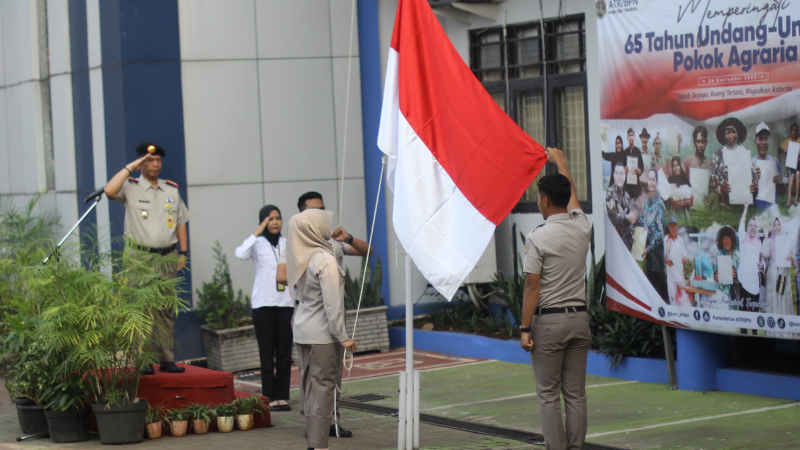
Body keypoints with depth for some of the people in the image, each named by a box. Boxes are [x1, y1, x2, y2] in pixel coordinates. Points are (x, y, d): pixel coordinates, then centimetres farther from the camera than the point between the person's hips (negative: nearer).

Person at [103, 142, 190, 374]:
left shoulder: (171, 190, 15)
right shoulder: (131, 188, 2)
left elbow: (181, 222, 19)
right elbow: (110, 191, -19)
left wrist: (183, 252, 10)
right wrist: (130, 168, -12)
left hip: (167, 257, 4)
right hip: (140, 257, -4)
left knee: (166, 311, 5)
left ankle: (167, 359, 7)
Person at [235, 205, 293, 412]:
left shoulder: (287, 243, 12)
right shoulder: (257, 244, 0)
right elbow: (241, 254, -21)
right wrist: (257, 232, -19)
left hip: (286, 303, 3)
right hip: (263, 304, -3)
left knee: (285, 351, 3)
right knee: (267, 352, -2)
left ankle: (282, 396, 8)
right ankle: (270, 397, 1)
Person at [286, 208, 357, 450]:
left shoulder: (300, 257, 6)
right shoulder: (325, 260, -17)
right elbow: (332, 303, -18)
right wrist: (343, 336, -13)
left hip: (301, 329, 8)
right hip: (322, 333, -8)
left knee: (308, 385, 11)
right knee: (323, 386, -4)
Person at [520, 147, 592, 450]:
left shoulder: (538, 237, -13)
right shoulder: (582, 228, 2)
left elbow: (532, 288, -14)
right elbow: (572, 195, 23)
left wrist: (525, 328, -9)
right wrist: (559, 161, 36)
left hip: (549, 321, -5)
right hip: (579, 318, 5)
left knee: (548, 395, 0)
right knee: (576, 394, 8)